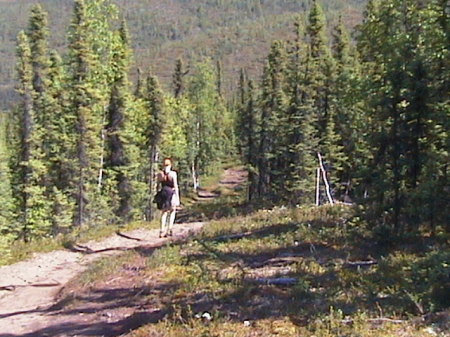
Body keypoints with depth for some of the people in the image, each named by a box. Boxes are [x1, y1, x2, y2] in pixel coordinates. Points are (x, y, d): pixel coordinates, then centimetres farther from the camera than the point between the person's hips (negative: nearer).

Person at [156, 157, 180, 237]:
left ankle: (162, 231, 3)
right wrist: (177, 198, -6)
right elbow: (175, 186, -9)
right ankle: (170, 229, 4)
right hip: (172, 193, -3)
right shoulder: (173, 173, -9)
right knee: (172, 212, 15)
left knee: (164, 213, 12)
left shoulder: (160, 173, 0)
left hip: (163, 194, 3)